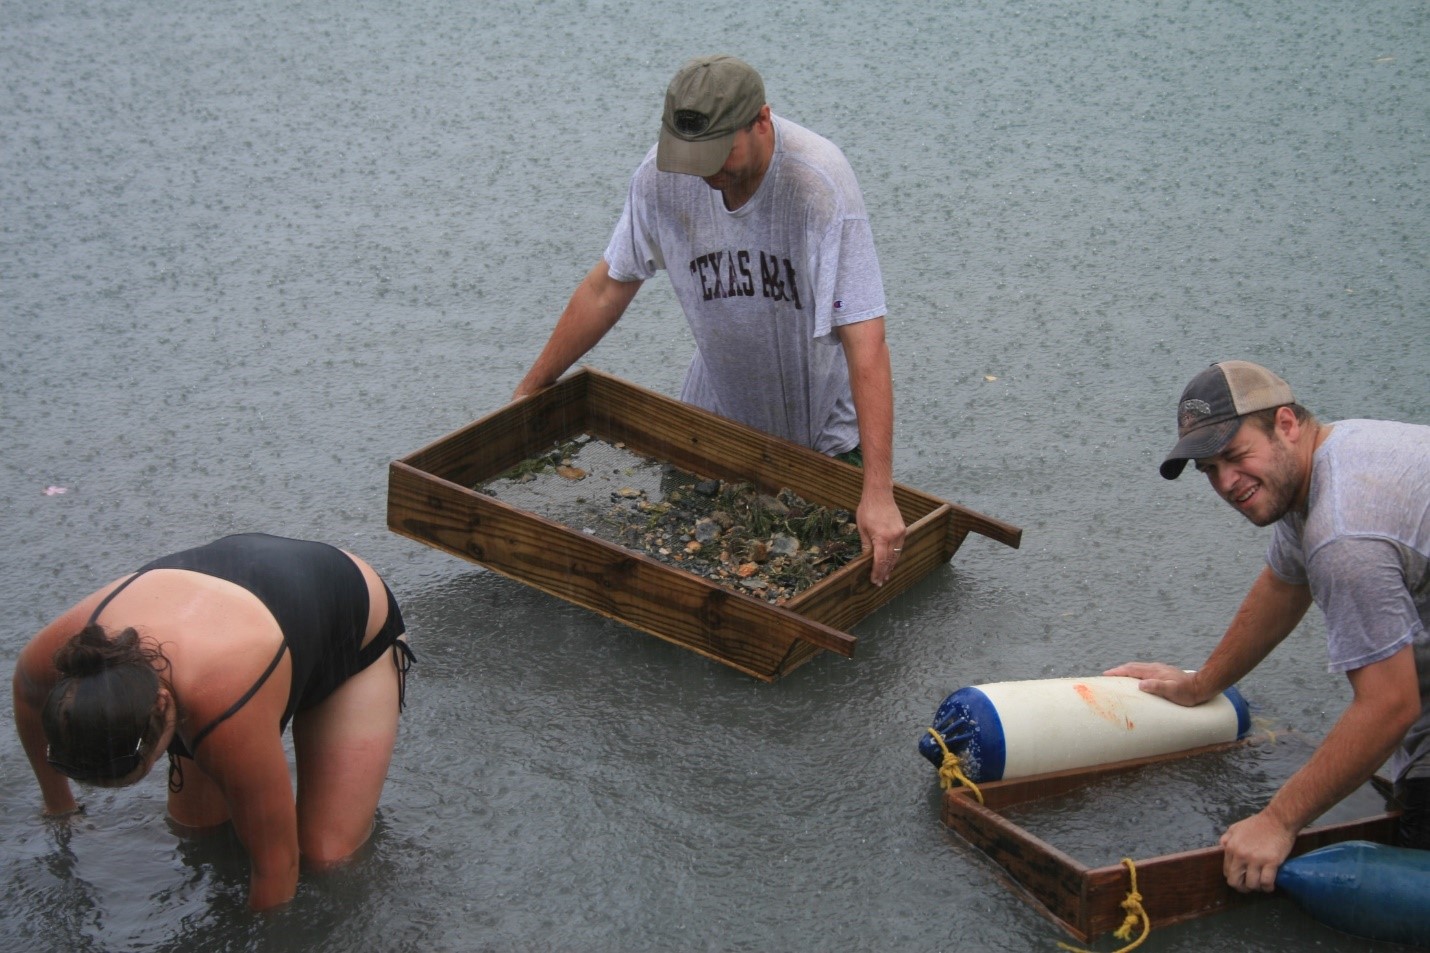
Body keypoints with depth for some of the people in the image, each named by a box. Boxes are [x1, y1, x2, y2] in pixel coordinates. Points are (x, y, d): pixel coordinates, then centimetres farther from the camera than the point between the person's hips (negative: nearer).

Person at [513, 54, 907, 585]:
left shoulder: (820, 183, -31)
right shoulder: (662, 174, -17)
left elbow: (865, 341, -35)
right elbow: (608, 287, -2)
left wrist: (878, 490, -41)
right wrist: (532, 387, 5)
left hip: (826, 425, -3)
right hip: (717, 407, 4)